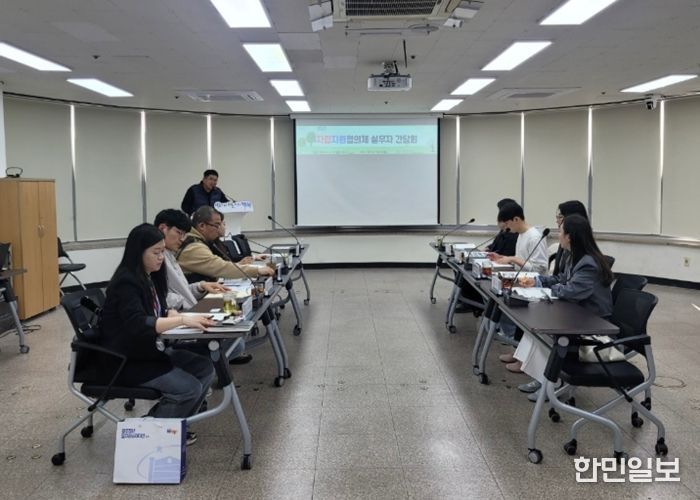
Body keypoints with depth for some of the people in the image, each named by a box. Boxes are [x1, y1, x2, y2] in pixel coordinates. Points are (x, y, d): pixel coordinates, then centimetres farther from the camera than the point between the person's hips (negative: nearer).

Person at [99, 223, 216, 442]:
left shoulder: (150, 276, 5)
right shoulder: (126, 282, -22)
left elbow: (159, 312, 12)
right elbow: (138, 325, -34)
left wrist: (179, 314, -8)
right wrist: (182, 320, -37)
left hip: (149, 350, 9)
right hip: (125, 360, -9)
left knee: (205, 369, -1)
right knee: (189, 388, -20)